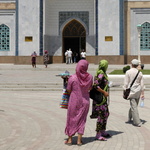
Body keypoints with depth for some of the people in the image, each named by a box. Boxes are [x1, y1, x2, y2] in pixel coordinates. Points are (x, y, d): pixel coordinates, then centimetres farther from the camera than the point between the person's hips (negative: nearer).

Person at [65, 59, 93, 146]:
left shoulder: (72, 78, -19)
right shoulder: (90, 77, -12)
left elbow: (69, 90, -7)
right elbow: (90, 88, 4)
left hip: (74, 101, -2)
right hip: (85, 101, 2)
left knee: (72, 119, 14)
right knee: (82, 120, 13)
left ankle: (70, 139, 19)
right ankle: (79, 140, 13)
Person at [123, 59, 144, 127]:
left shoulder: (128, 72, -10)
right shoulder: (140, 73, 2)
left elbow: (126, 83, -10)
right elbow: (142, 84, 3)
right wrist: (142, 93, 8)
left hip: (131, 91, -5)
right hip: (138, 91, 5)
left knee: (134, 106, -2)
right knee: (134, 105, 19)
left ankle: (137, 122, -4)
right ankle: (130, 118, 34)